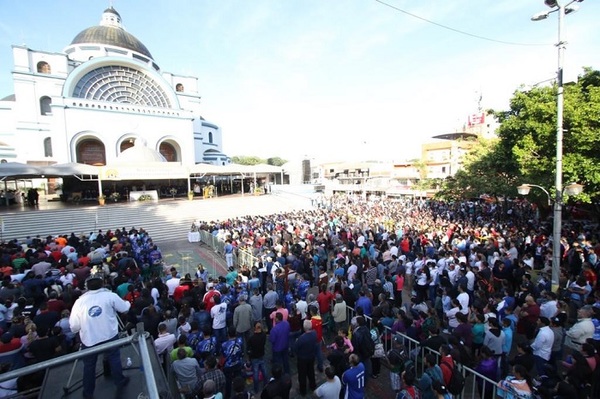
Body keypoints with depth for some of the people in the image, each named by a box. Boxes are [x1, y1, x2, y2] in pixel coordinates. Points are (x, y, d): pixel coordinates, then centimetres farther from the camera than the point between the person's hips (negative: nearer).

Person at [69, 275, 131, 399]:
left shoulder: (79, 301, -3)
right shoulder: (110, 295, -8)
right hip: (110, 335, -1)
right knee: (114, 358, 18)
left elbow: (74, 327, -3)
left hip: (89, 339, 2)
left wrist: (81, 328, 18)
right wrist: (127, 303, 23)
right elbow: (125, 309, 2)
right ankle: (120, 381, 32)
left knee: (89, 365, 20)